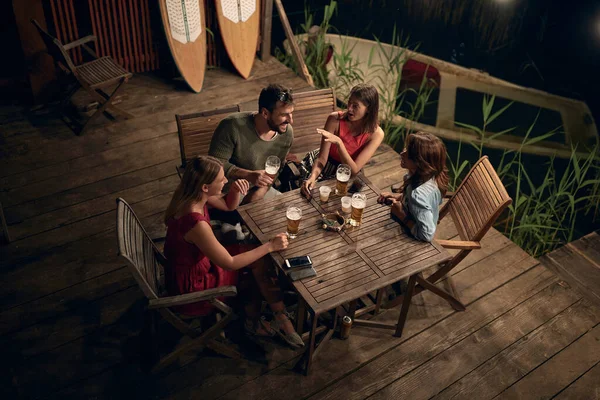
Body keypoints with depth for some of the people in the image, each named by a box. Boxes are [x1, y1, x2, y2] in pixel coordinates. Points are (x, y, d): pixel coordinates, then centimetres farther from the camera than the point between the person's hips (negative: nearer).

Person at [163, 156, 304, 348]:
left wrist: (236, 190, -14)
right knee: (259, 267, 0)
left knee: (255, 258, 7)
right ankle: (281, 320, 21)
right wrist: (269, 246, -21)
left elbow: (228, 205, 9)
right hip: (191, 285, -8)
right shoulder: (196, 223, -36)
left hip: (193, 264, 8)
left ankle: (253, 321, 21)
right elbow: (229, 264, -26)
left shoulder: (192, 196, -10)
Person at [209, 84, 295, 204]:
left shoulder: (287, 133, -11)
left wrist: (257, 194, -15)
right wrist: (249, 175, -32)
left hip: (257, 189, 5)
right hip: (228, 188, -5)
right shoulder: (233, 126, -26)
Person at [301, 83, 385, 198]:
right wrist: (312, 176, -40)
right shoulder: (335, 119, -21)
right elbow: (322, 158, -19)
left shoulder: (376, 134, -21)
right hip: (325, 165, 1)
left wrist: (338, 142, -39)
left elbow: (353, 170, -26)